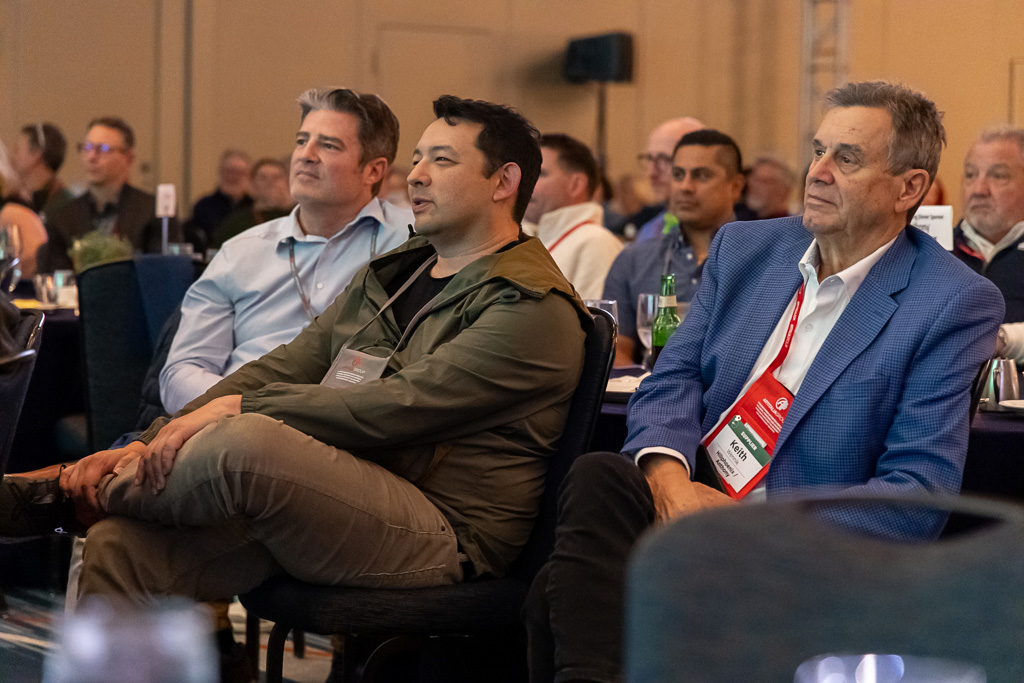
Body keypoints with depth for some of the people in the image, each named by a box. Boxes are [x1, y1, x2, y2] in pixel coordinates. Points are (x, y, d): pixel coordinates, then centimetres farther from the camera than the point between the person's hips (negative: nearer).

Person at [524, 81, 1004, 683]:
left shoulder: (956, 304, -2)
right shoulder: (745, 247, 15)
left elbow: (919, 495, -9)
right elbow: (675, 380, 11)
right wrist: (666, 470, -14)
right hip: (687, 499, 6)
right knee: (597, 476, -32)